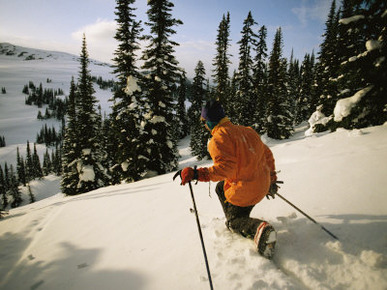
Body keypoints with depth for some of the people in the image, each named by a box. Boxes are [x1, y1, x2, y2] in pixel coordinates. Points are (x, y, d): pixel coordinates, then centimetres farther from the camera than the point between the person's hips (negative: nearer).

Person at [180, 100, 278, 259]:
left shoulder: (219, 139, -16)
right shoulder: (246, 130, 7)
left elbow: (224, 168, -29)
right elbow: (267, 154, 13)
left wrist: (196, 174, -24)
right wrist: (271, 179, 23)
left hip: (244, 190, -8)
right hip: (263, 184, 8)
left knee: (234, 221, 17)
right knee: (220, 187, 28)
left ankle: (259, 229, -12)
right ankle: (233, 218, 30)